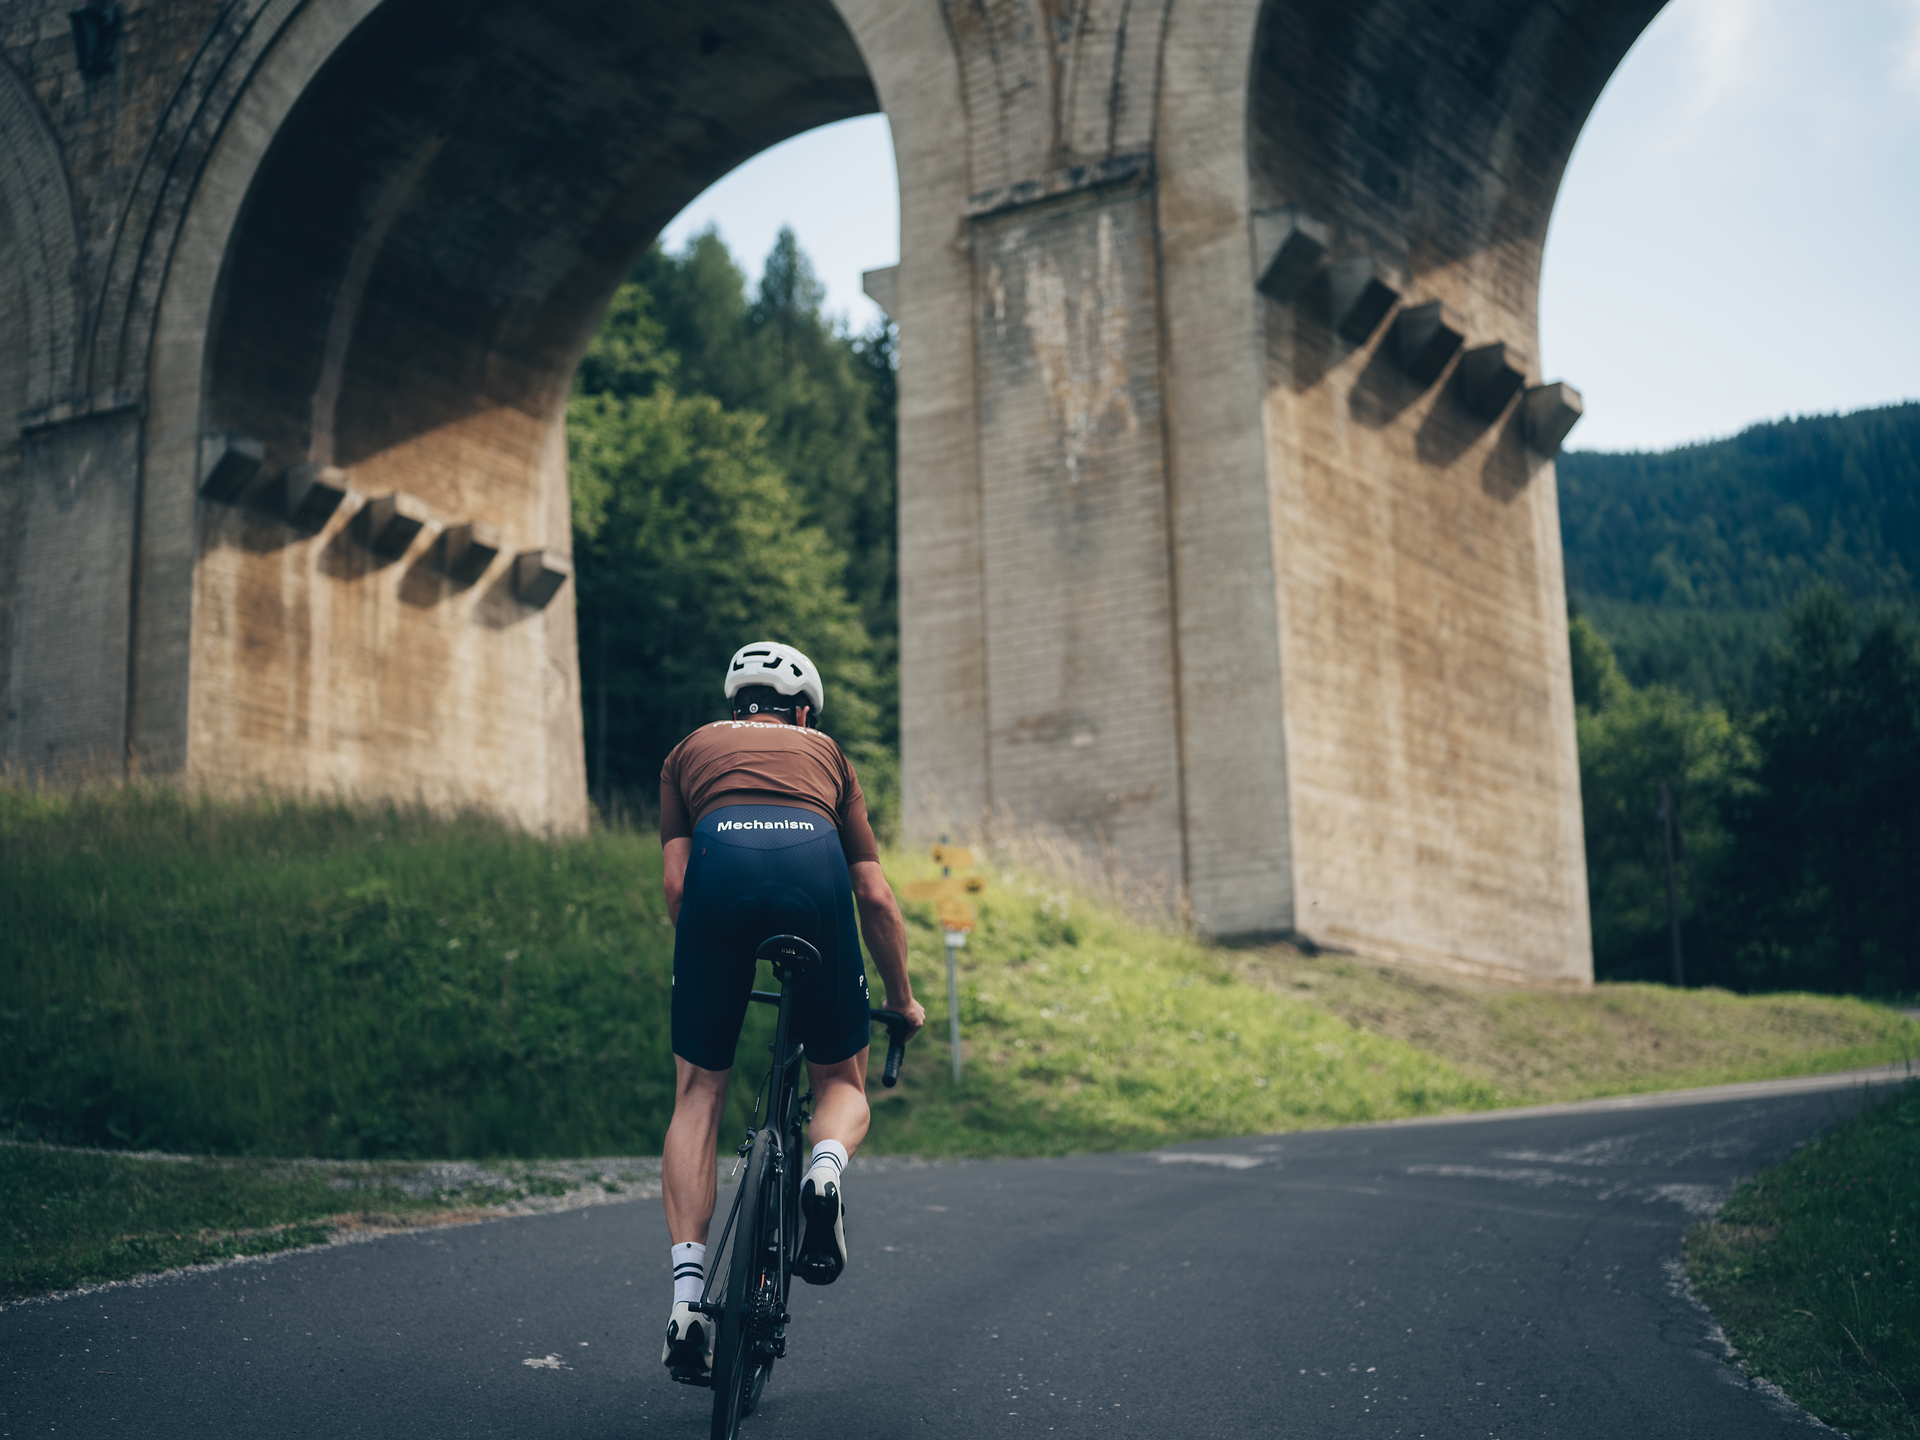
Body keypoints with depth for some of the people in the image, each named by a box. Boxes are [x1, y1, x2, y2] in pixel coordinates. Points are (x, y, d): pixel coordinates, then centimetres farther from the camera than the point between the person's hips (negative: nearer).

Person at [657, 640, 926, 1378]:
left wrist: (706, 973, 36)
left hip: (721, 861, 0)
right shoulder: (825, 752, 35)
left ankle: (687, 1296, 2)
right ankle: (826, 1167, -14)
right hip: (813, 864, 0)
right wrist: (902, 999, 43)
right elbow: (876, 897, 30)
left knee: (698, 1094, 14)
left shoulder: (691, 750, 34)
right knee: (841, 1079, 20)